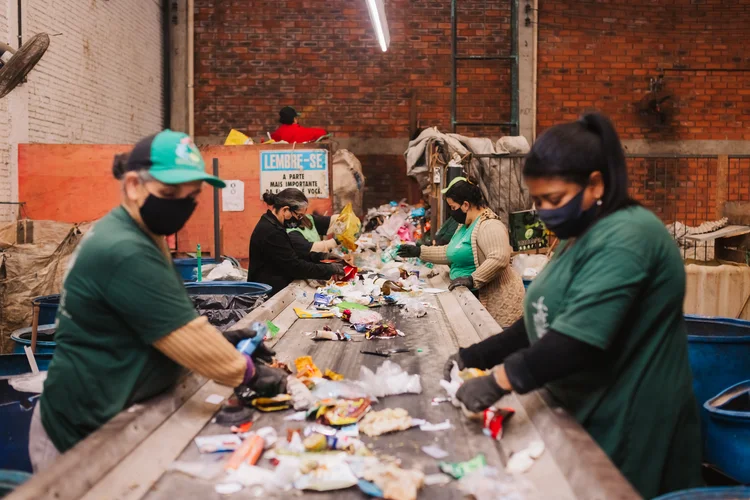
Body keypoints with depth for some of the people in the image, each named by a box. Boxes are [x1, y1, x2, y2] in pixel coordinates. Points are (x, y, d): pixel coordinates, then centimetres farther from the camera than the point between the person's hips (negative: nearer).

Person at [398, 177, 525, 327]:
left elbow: (499, 259, -29)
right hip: (471, 297, 9)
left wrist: (472, 280, -29)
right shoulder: (465, 224, 14)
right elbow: (452, 252, 21)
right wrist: (419, 251, 14)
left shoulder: (489, 225, -19)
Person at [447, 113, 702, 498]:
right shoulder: (581, 235, 11)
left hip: (624, 427, -9)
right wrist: (475, 357, 3)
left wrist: (499, 380, -25)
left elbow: (579, 341, -29)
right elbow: (543, 323, 12)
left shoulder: (623, 239, -21)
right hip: (584, 416, 9)